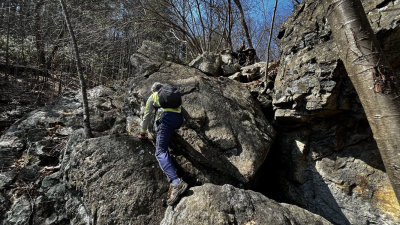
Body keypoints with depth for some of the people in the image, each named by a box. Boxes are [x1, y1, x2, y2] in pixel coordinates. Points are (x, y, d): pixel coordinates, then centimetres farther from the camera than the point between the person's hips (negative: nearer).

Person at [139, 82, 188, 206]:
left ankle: (176, 181, -33)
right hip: (179, 118, 5)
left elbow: (147, 115, 25)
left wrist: (143, 132, 36)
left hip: (168, 117, -5)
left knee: (160, 151, -13)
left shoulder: (152, 96, 24)